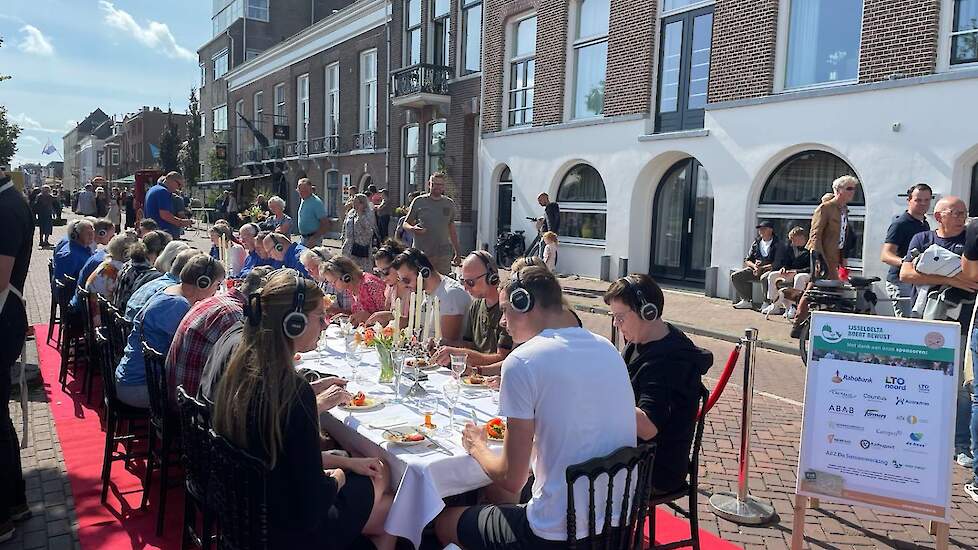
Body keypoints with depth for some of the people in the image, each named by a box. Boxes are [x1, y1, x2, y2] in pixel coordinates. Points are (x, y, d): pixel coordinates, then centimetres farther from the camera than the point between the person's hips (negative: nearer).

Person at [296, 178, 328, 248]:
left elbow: (325, 224, -21)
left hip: (313, 240, -9)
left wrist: (314, 238, -25)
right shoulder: (303, 201, 10)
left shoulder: (316, 202, -17)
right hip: (303, 238, 9)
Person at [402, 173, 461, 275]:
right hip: (421, 253, -2)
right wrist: (413, 228, -16)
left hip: (444, 254, 2)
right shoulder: (419, 202, 3)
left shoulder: (449, 204, 11)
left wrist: (457, 251, 18)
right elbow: (405, 224, 8)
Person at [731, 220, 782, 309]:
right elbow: (747, 260, 12)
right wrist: (754, 266, -9)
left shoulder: (777, 244, -2)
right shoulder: (756, 243, 14)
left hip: (769, 270, -6)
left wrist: (762, 268, -16)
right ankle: (747, 300, -7)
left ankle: (767, 302, -23)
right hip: (755, 269, 6)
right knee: (734, 276, -12)